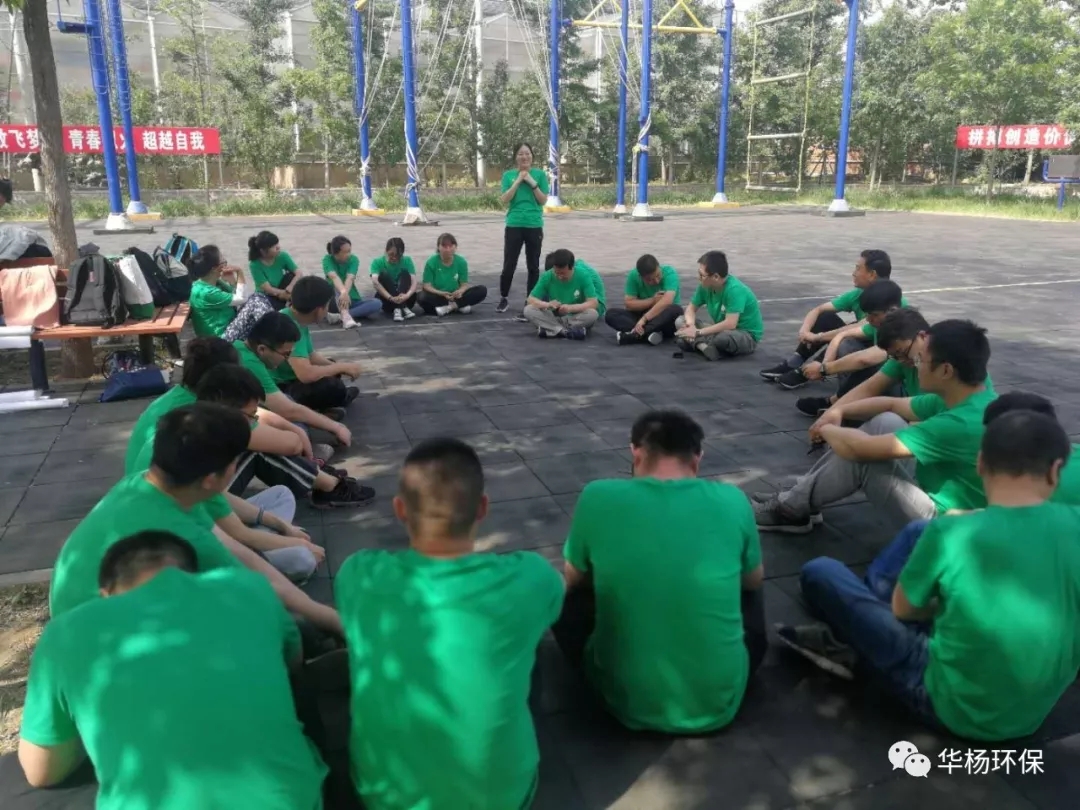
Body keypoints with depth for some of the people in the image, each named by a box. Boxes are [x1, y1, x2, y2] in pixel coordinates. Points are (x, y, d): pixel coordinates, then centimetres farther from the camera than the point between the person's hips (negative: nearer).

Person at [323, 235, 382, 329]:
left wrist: (345, 293, -49)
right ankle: (345, 316, -52)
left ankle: (339, 316, -34)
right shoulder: (327, 259, -12)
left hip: (352, 299, 2)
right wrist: (343, 292, -53)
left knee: (377, 303, -25)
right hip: (334, 300, -2)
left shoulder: (354, 259, -8)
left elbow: (350, 278, -27)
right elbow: (334, 277, -32)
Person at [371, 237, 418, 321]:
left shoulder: (407, 261, -1)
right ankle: (403, 308, -35)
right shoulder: (378, 262, -5)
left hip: (405, 299, 1)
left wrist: (407, 295, -37)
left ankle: (398, 309, -35)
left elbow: (414, 282, -15)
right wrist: (391, 298, -39)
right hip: (387, 299, -1)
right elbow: (375, 282, -23)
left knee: (404, 273, -19)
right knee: (384, 275, -23)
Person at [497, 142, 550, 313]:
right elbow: (505, 200, -6)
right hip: (514, 225, 0)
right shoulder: (508, 175, 3)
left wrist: (532, 182, -11)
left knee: (533, 266, 6)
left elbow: (543, 201, -2)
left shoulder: (540, 174, 3)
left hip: (534, 226, 0)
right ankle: (504, 298, 17)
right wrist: (518, 180, -11)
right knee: (509, 265, 1)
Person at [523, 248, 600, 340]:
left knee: (593, 313, -33)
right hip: (554, 317, 2)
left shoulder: (583, 276, -17)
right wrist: (547, 304, -33)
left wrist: (570, 308, -36)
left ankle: (552, 329, -24)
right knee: (528, 310, -23)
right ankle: (567, 332, -29)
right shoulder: (547, 276, -13)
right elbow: (531, 299, -12)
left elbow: (594, 303, -21)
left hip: (576, 318, -2)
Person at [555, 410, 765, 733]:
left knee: (571, 598, 24)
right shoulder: (732, 500, -9)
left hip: (629, 702, -2)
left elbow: (574, 581, 7)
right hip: (718, 702, 2)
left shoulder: (598, 497, -12)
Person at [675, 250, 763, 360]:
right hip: (722, 329, 8)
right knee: (680, 321, -4)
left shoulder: (735, 290, -28)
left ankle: (698, 343, -11)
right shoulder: (706, 286, -8)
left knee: (722, 337, -41)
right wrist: (690, 325, -20)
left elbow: (730, 324, -36)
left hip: (747, 336, -7)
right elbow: (691, 308, 2)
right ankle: (703, 345, -26)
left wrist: (698, 332, -31)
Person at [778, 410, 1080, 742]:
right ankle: (854, 642, 26)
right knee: (919, 535, 14)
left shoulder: (951, 532, -25)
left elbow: (902, 609, -6)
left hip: (954, 706, -5)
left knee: (820, 572, -1)